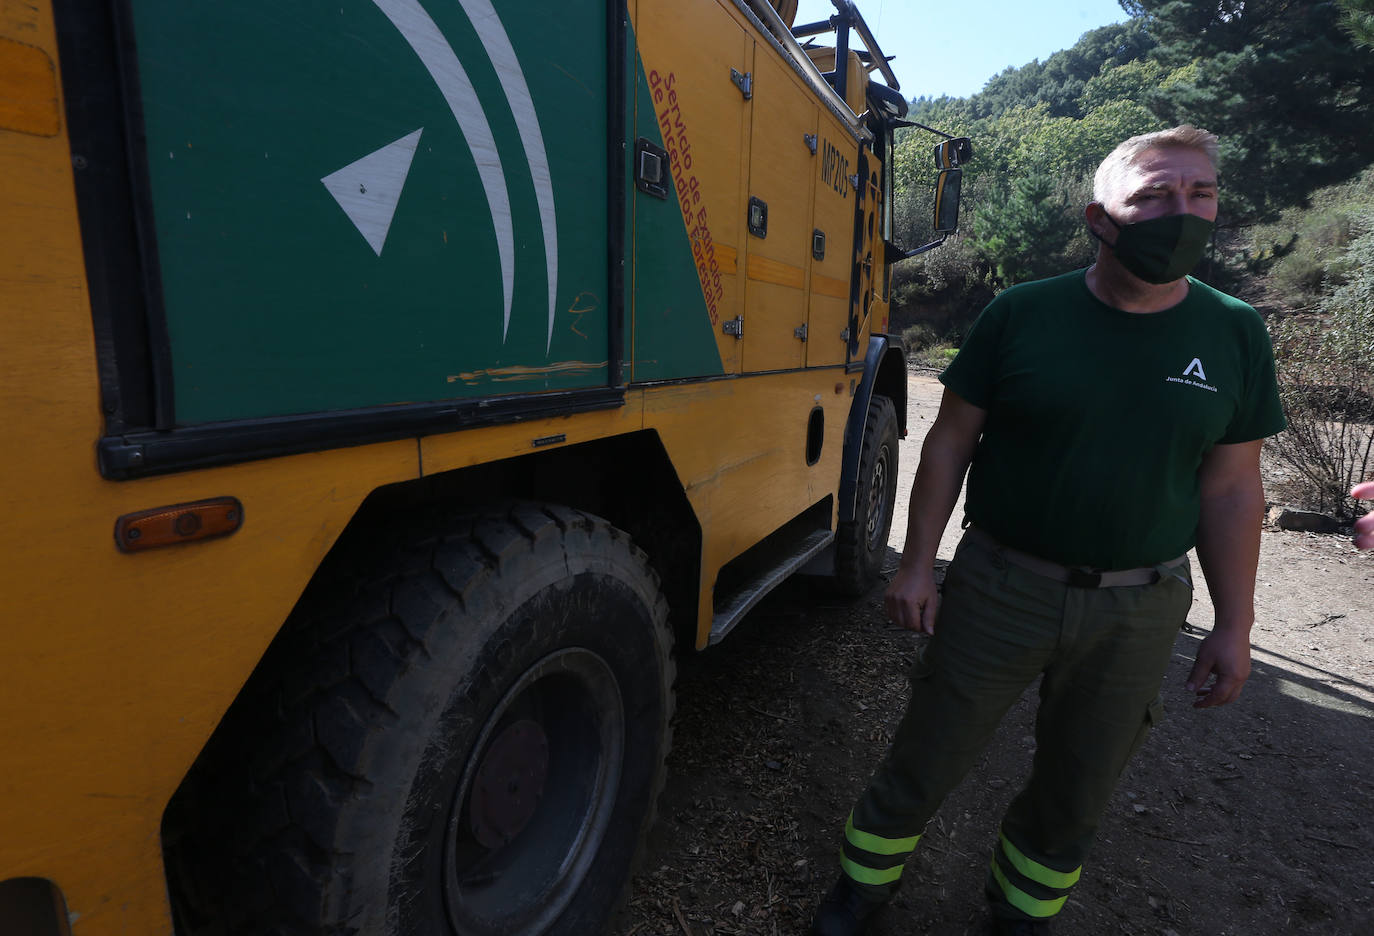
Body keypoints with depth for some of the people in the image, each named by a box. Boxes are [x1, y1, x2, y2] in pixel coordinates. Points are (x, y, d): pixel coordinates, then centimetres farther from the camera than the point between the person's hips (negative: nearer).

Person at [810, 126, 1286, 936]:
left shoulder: (1236, 336, -1)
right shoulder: (1021, 314, -8)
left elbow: (1232, 488, 3)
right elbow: (951, 441, -5)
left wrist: (1235, 624, 3)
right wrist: (917, 563, -7)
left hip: (1139, 611, 3)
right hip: (999, 588, -2)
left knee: (1076, 793, 20)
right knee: (925, 764, 11)